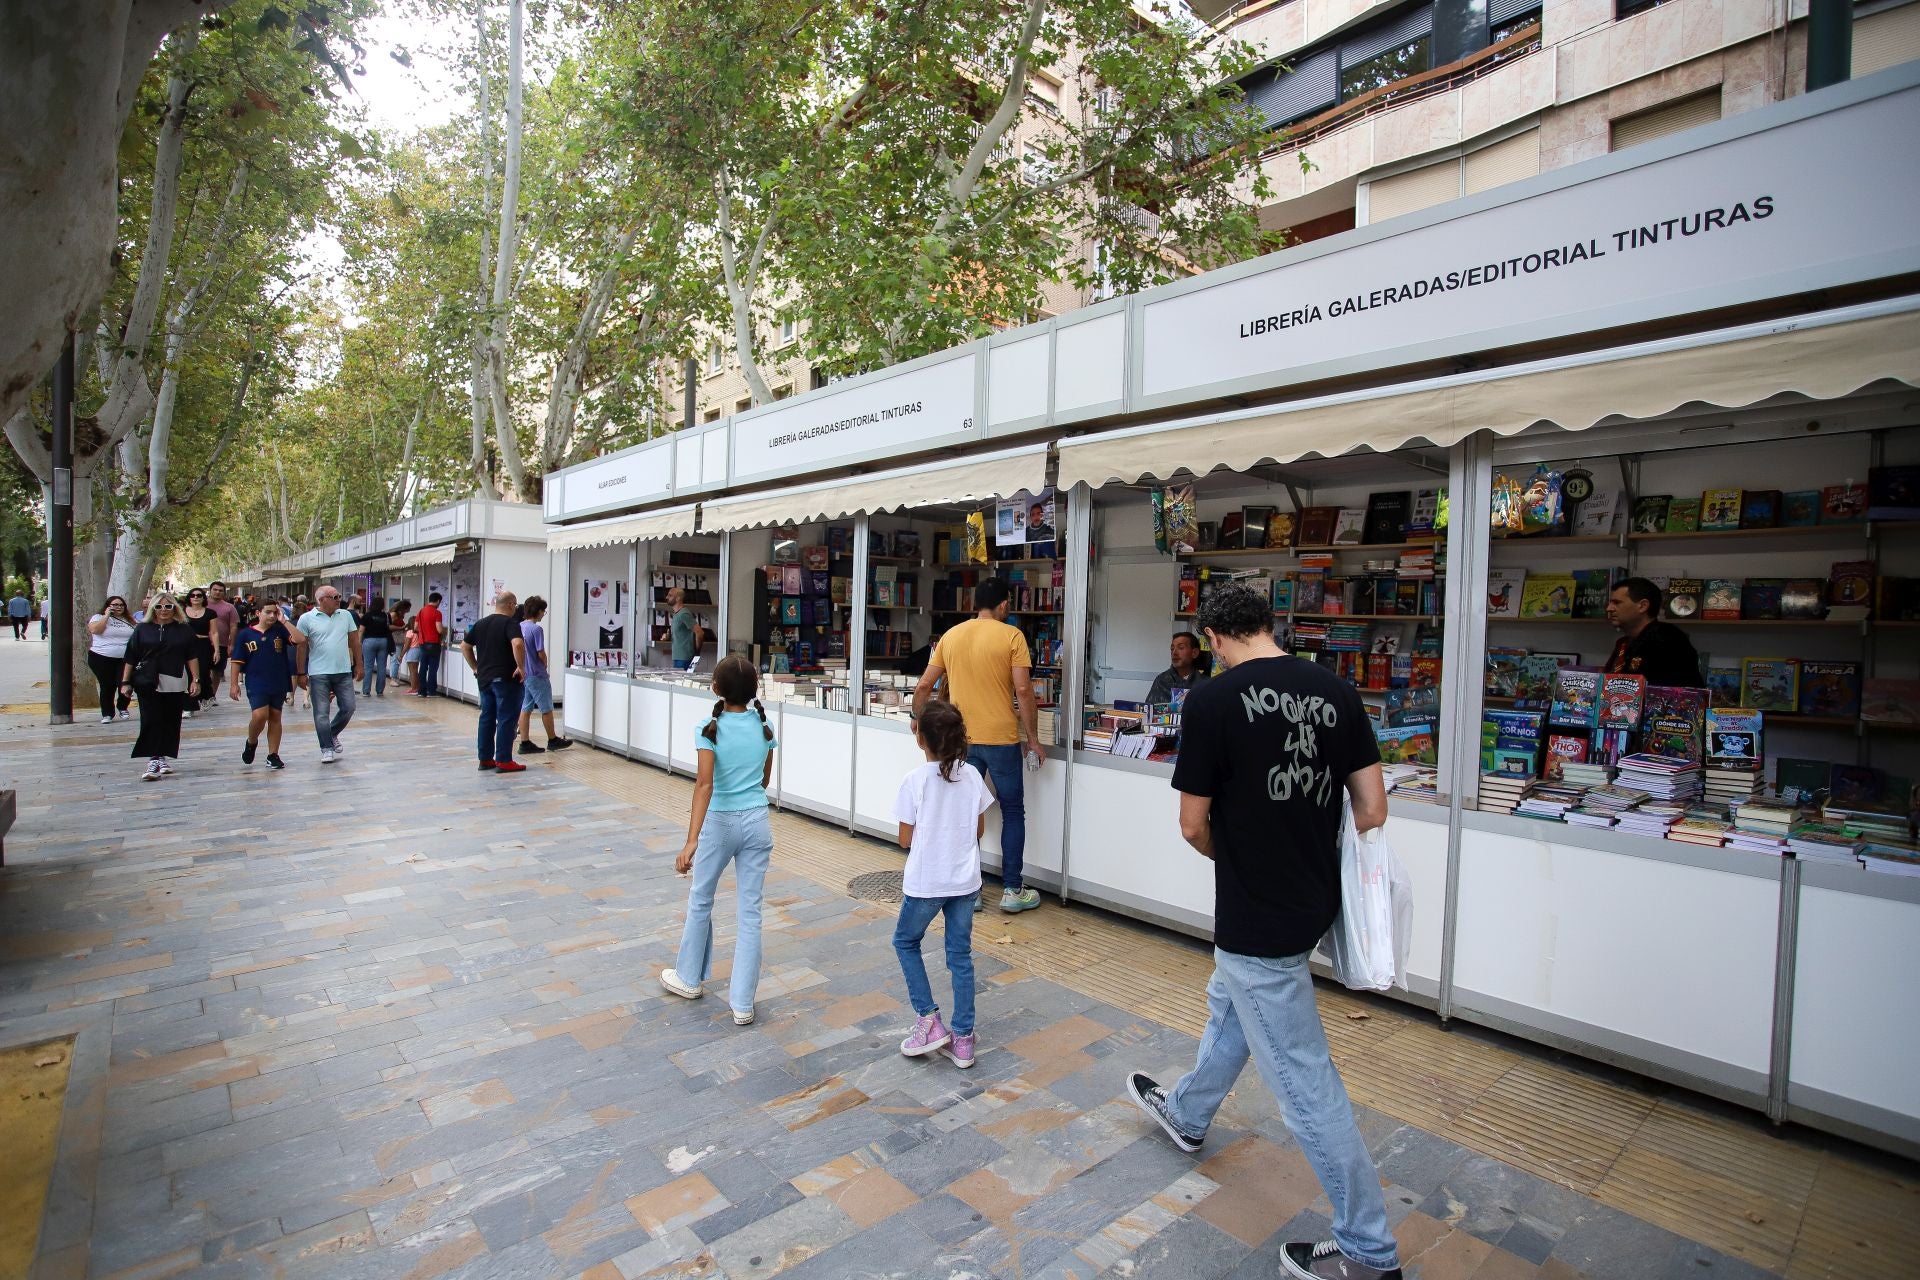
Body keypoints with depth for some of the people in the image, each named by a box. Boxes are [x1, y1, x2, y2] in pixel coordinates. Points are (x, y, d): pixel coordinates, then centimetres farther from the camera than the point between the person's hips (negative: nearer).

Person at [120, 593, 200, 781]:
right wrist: (125, 682, 4)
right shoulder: (143, 629, 6)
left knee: (171, 723, 7)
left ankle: (165, 758, 18)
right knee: (151, 722, -7)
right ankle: (154, 760, -10)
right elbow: (130, 658, 7)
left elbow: (192, 657, 5)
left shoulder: (184, 630, 6)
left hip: (175, 685, 1)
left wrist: (195, 680, -2)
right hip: (148, 685, -1)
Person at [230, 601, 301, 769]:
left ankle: (273, 755, 14)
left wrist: (283, 621, -14)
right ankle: (251, 742, 16)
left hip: (279, 684, 2)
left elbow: (301, 639, -16)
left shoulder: (280, 630, 2)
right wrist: (234, 684, 0)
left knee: (275, 717, 7)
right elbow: (237, 661, 3)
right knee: (260, 715, -14)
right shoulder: (245, 634, 0)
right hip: (256, 684, -2)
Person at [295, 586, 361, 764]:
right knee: (322, 713, 1)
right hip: (319, 674, -3)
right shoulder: (307, 619, -4)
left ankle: (332, 735, 30)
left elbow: (354, 640, 11)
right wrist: (301, 674, -4)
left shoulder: (346, 616, 6)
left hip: (344, 672, 3)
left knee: (348, 708, 5)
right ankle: (327, 749, 10)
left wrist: (358, 665, 9)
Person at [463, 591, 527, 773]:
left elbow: (464, 646, 19)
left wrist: (475, 667, 20)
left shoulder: (480, 623, 13)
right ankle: (504, 761, -2)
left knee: (487, 717, 14)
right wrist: (521, 666, -19)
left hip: (484, 678, 8)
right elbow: (517, 644, -29)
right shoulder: (510, 623, -11)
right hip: (505, 679, -7)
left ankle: (485, 759, 18)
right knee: (506, 719, -3)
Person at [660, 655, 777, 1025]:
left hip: (720, 823, -3)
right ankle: (742, 1003, 12)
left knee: (700, 900, 20)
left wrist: (691, 841, -29)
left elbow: (705, 784, -24)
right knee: (749, 912, 7)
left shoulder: (710, 730, -13)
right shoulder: (764, 727, 0)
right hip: (757, 822, 3)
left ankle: (689, 978, 38)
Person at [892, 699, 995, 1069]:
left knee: (905, 941, 20)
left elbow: (905, 840, -9)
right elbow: (979, 831, 5)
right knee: (960, 955, 14)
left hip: (925, 882, -4)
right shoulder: (972, 776, -3)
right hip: (965, 880, 4)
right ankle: (963, 1039, 20)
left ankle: (928, 1020, 15)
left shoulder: (915, 781, -15)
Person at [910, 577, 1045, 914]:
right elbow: (1023, 689, -13)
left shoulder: (950, 636, 6)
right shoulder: (1011, 636, -6)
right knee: (1013, 812, 10)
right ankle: (1012, 890, 13)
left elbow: (923, 687, 8)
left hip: (961, 739, 4)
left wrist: (920, 719, 25)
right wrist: (1032, 738, -5)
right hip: (1001, 739, -4)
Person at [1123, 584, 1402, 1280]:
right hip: (1313, 902, 8)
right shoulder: (1336, 691, -2)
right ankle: (1186, 1114, 52)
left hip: (1257, 919, -7)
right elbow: (1372, 812, 1)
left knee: (1305, 1080, 8)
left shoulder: (1211, 701, -19)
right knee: (1229, 1007, 29)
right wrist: (1311, 856, 15)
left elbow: (1193, 826, -11)